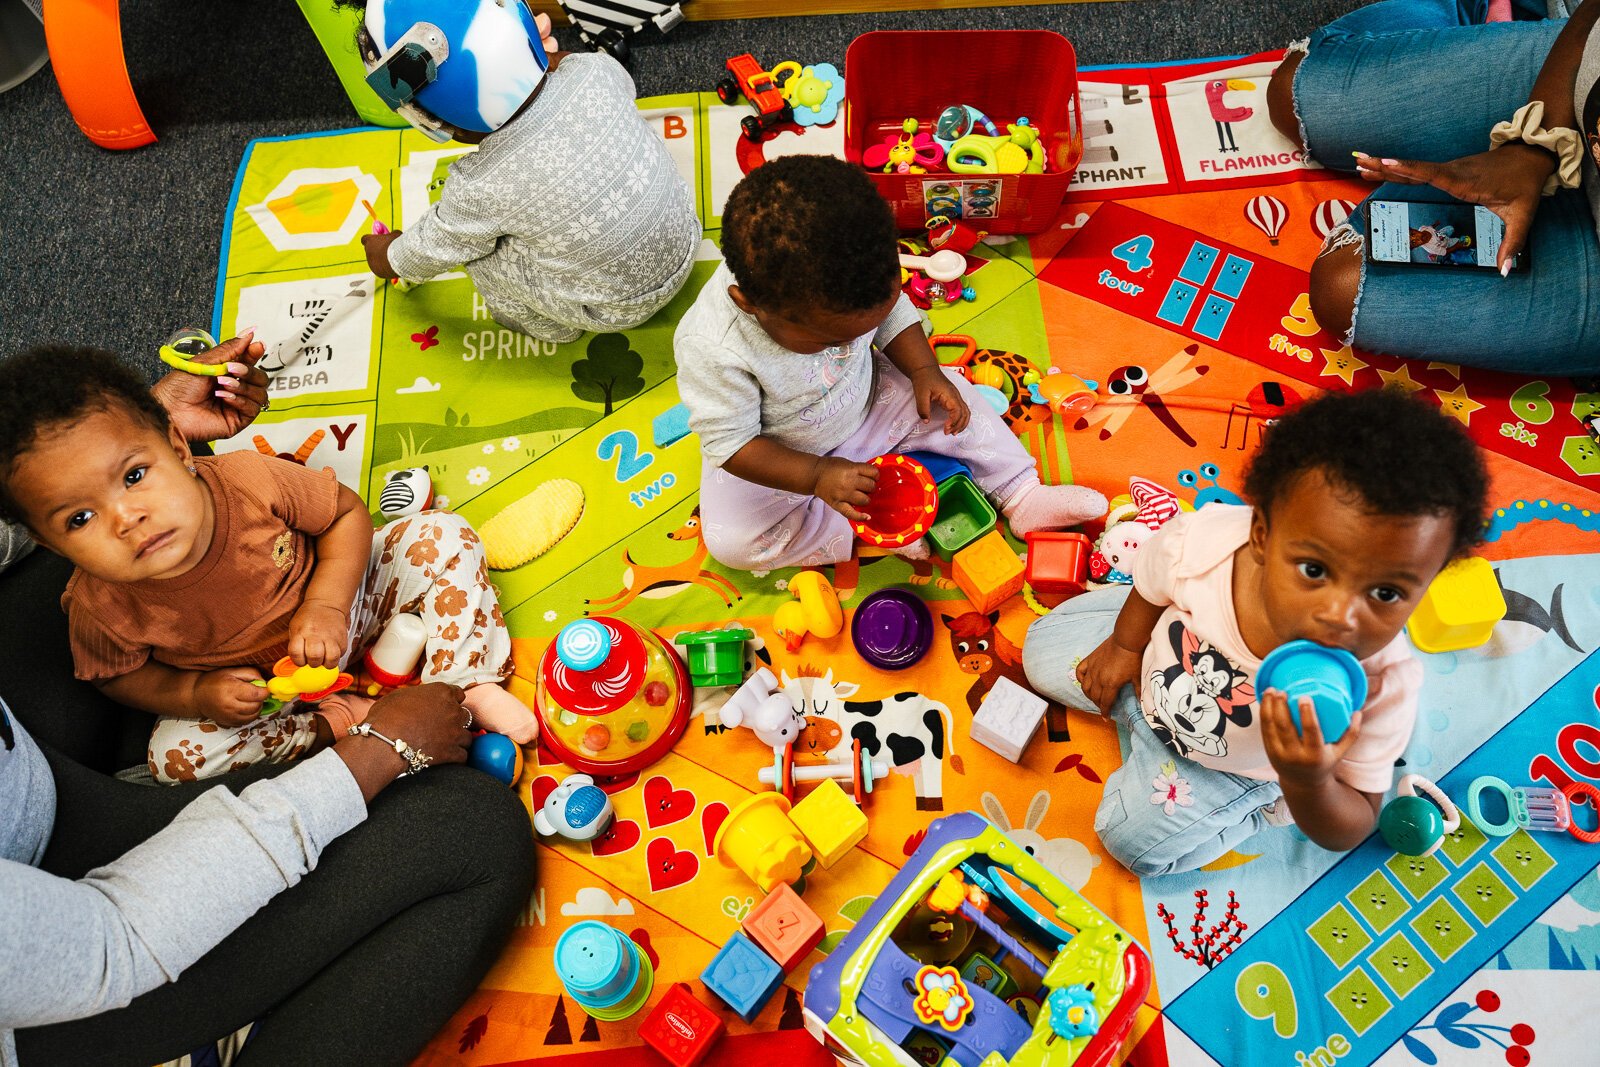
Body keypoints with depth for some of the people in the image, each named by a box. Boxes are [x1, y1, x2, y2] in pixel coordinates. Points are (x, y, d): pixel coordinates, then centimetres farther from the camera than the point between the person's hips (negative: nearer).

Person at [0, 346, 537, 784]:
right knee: (176, 754, -23)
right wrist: (197, 695, -23)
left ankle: (467, 683, -11)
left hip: (341, 595, 0)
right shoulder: (101, 608, -26)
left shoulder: (250, 482, -31)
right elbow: (119, 675, -5)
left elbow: (348, 513, -15)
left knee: (441, 536, -17)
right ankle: (346, 718, -16)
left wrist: (325, 607, -27)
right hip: (253, 689, 1)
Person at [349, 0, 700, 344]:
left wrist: (392, 259, 17)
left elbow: (436, 247, -4)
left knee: (473, 238, 4)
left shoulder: (480, 187, -28)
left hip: (624, 309, -5)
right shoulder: (594, 71, -18)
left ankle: (549, 325, 26)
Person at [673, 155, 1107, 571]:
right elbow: (729, 441, -28)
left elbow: (893, 315, -3)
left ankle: (1023, 497, 6)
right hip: (779, 458, -3)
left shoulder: (845, 278, -24)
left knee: (949, 400, -8)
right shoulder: (712, 349, -39)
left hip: (866, 401, 4)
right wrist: (817, 477, -36)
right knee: (730, 540, -21)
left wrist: (925, 371, -17)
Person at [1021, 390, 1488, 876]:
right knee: (1044, 653, 10)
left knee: (1138, 841, 2)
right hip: (1163, 661, 3)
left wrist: (1308, 783, -49)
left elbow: (1345, 833, -27)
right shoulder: (1199, 542, -41)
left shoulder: (1381, 687, -43)